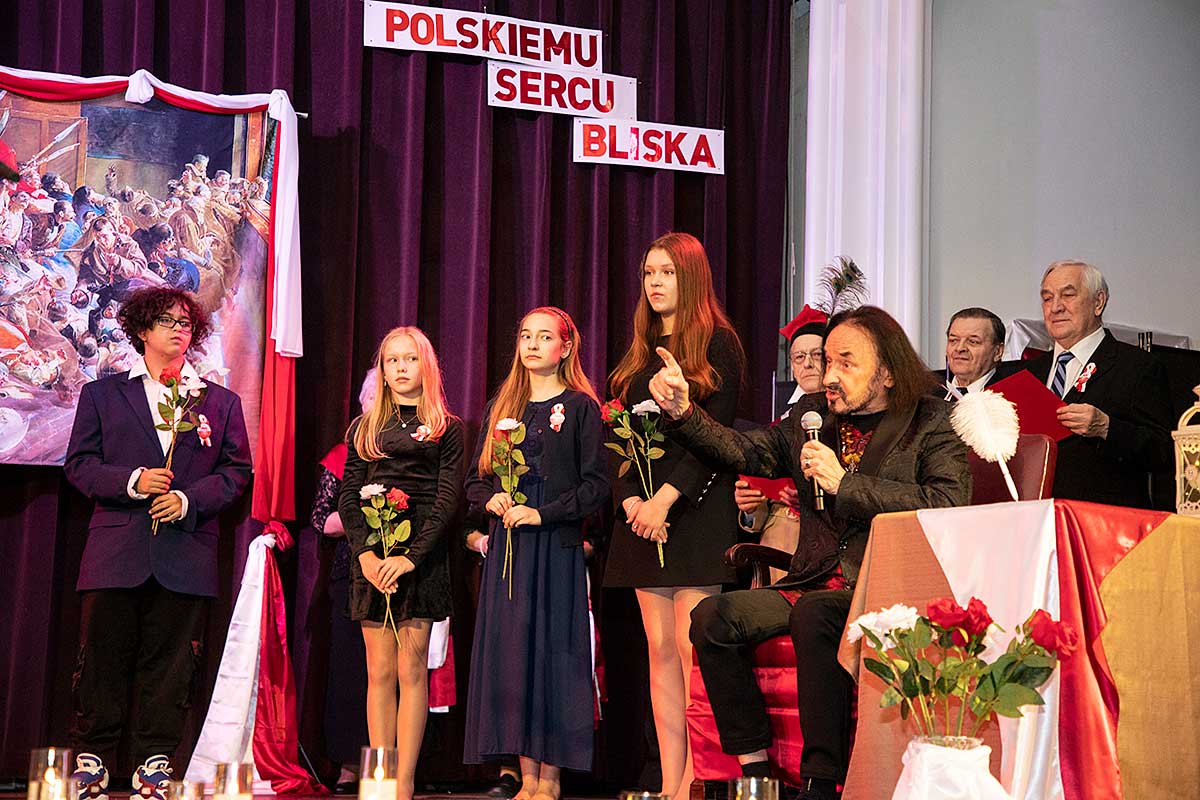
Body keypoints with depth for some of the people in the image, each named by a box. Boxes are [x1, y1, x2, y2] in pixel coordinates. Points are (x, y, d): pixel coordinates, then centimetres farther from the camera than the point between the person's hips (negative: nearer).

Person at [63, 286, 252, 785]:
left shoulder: (221, 402, 15)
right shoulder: (101, 394, 13)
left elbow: (237, 471, 9)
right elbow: (78, 464, 6)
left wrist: (189, 499, -7)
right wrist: (131, 482, -11)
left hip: (184, 553, 1)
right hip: (116, 552, -1)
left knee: (169, 668, 2)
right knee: (103, 660, 0)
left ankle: (155, 762, 8)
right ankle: (91, 762, 9)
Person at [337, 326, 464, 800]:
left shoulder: (446, 428, 6)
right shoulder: (364, 427, 15)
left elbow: (449, 499, -2)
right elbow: (348, 498, 9)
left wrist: (411, 556, -14)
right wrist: (366, 553, -8)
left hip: (422, 552, -3)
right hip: (371, 553, 3)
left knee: (412, 668, -4)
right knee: (379, 671, 2)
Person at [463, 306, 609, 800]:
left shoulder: (580, 407, 1)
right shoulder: (501, 407, 15)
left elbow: (596, 485, -5)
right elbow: (476, 480, 16)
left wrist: (542, 513, -14)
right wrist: (491, 501, -6)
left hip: (556, 547, -4)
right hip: (506, 547, 4)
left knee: (552, 652, -4)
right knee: (511, 654, 1)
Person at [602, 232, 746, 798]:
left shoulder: (717, 345, -1)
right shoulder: (639, 356, 18)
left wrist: (666, 499, -16)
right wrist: (630, 500, -4)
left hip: (696, 510, -6)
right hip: (641, 514, 6)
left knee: (691, 646, -10)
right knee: (660, 651, 4)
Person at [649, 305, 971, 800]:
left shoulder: (932, 423, -1)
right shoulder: (811, 415, 17)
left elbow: (948, 505, -16)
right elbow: (746, 452, 19)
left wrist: (845, 484, -16)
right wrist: (684, 411, 3)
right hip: (813, 586, 6)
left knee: (813, 613, -35)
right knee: (714, 617, -14)